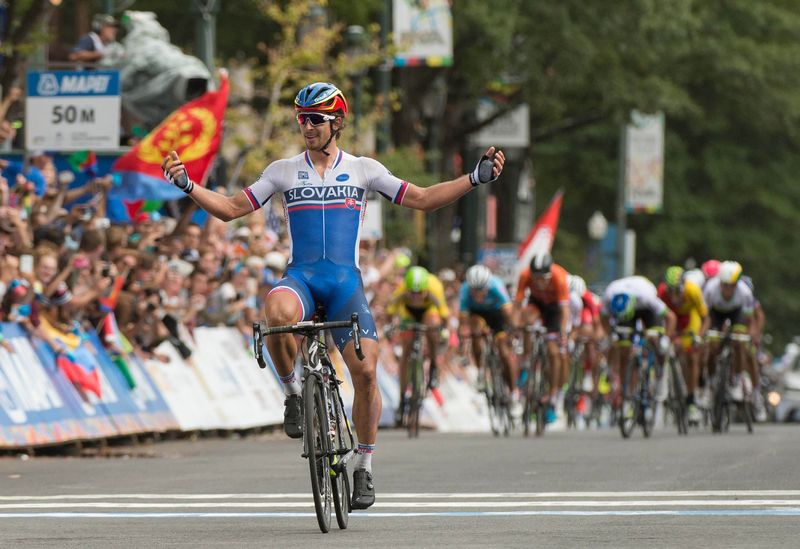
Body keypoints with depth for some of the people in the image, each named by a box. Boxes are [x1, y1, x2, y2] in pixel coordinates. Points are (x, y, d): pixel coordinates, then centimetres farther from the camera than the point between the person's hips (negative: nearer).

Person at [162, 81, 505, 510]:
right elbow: (231, 209, 11)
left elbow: (421, 199, 7)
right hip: (300, 276, 0)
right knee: (278, 314, -38)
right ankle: (293, 392, -12)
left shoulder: (362, 169, 9)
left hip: (345, 281, 0)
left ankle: (364, 466, 2)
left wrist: (476, 178, -4)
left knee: (365, 371, -16)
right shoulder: (283, 171, 10)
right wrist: (187, 186, -3)